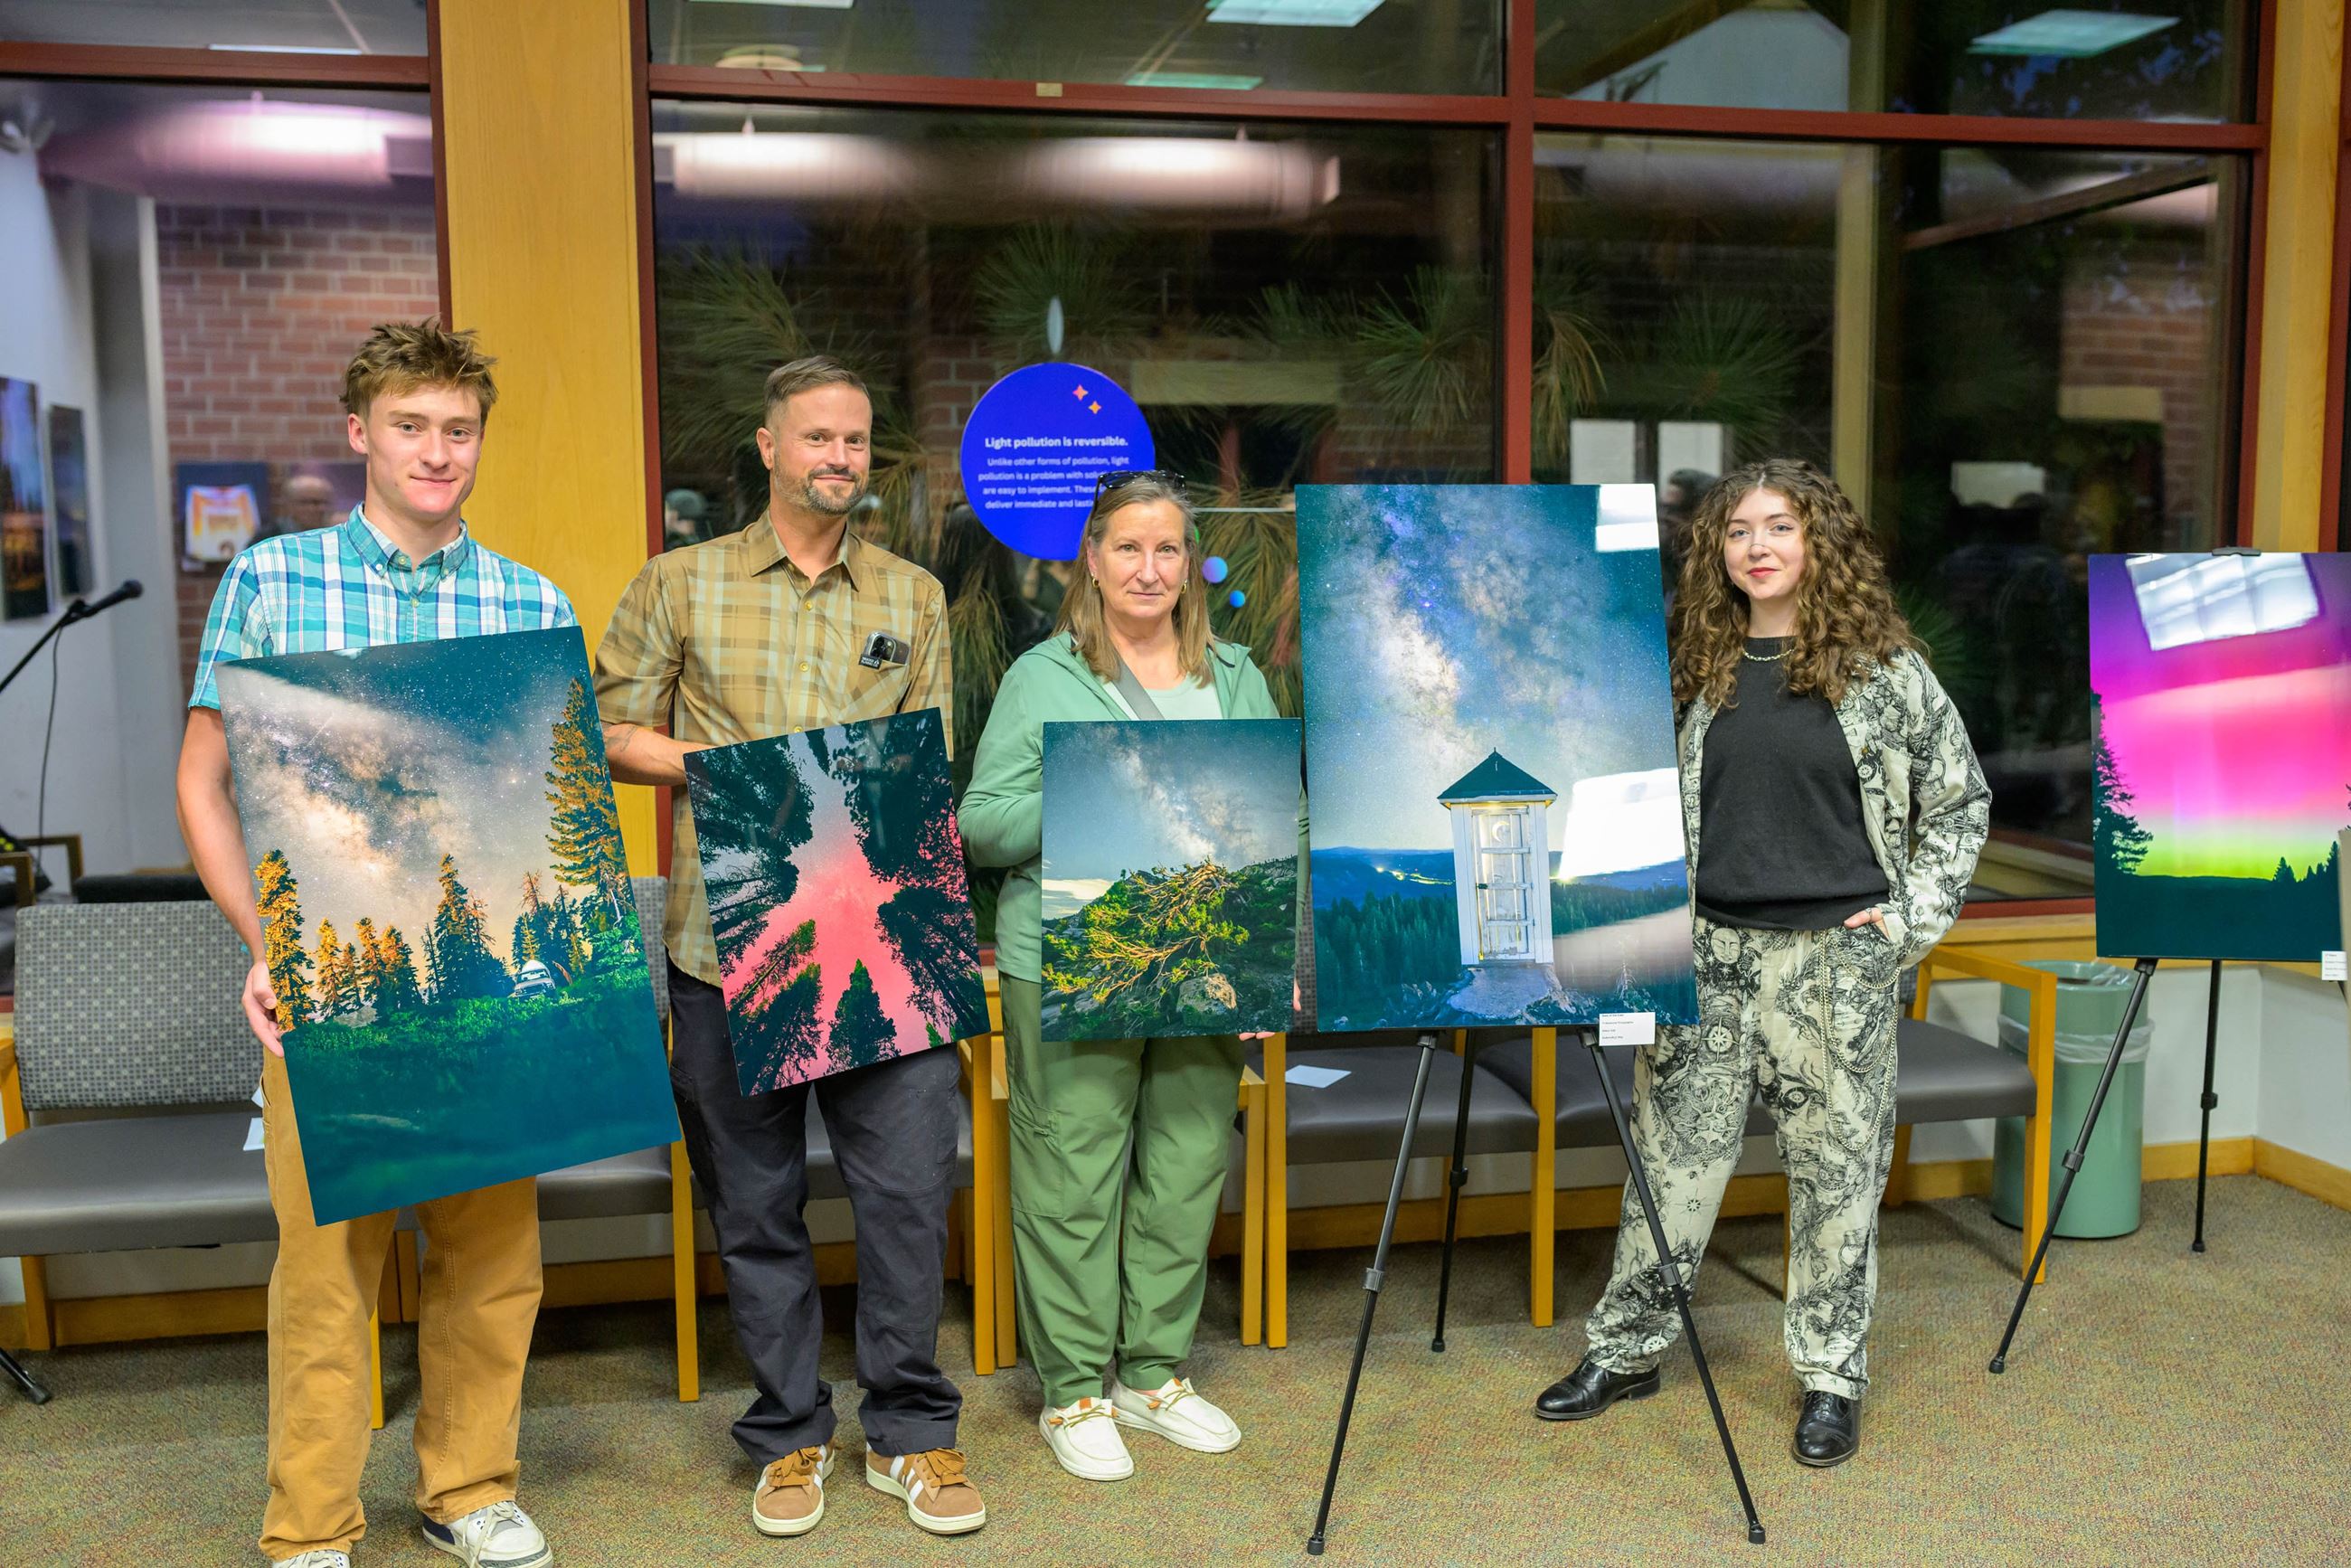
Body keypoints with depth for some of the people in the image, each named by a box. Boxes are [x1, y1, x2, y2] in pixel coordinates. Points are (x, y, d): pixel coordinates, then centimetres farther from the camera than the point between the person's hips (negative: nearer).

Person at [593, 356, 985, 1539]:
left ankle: (911, 1432, 18)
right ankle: (788, 1436, 25)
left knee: (909, 1184, 0)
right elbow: (610, 734, 7)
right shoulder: (681, 584, 8)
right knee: (754, 1199, 8)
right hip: (727, 939, -1)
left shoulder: (913, 597, 13)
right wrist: (713, 763, -9)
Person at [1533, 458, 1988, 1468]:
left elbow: (1960, 796, 6)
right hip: (1709, 950, 2)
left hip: (1836, 957, -2)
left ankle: (1832, 1375, 23)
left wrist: (1915, 914, -2)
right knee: (1672, 1154, 8)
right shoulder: (1696, 667, 7)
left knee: (1836, 1167, 7)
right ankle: (1626, 1351, 22)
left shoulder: (1883, 667, -1)